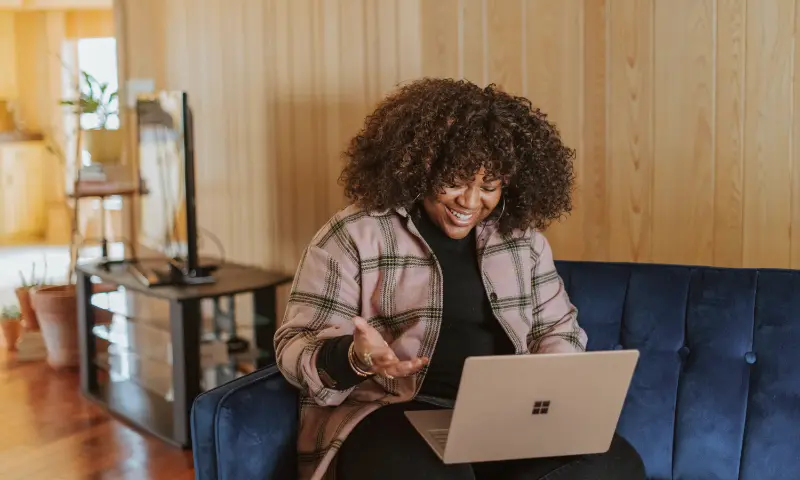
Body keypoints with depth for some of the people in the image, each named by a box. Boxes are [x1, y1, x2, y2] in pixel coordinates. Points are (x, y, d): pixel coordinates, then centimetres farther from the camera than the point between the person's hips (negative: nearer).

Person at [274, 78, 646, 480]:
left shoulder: (522, 235, 11)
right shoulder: (353, 236, -3)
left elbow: (557, 327, 19)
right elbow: (296, 347, -4)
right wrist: (354, 357, -27)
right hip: (393, 412, -5)